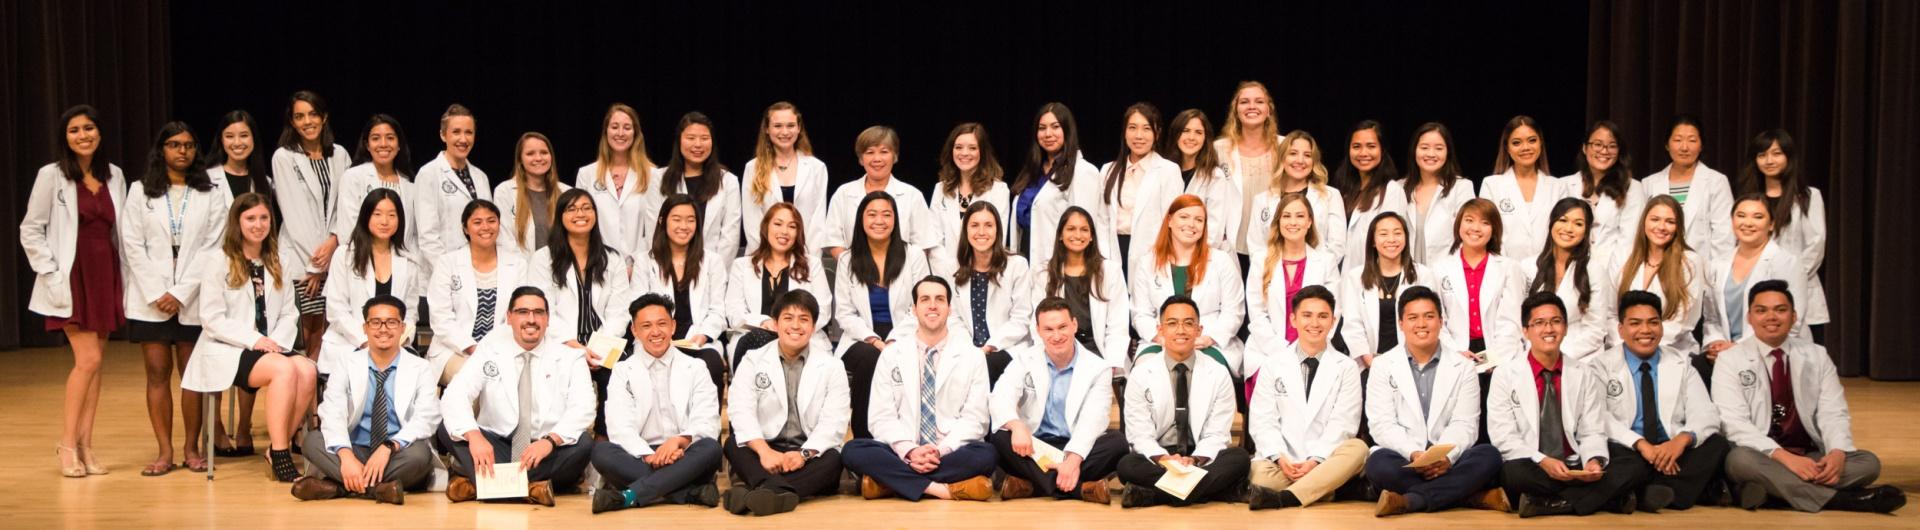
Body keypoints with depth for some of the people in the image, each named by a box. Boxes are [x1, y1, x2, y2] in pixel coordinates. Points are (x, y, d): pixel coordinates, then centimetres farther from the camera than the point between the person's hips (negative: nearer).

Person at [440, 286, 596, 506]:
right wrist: (473, 435, -31)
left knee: (583, 444, -31)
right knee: (448, 428, -22)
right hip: (494, 448, 1)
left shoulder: (570, 358, 2)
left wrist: (551, 440, -32)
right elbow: (454, 395, -10)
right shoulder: (489, 351, 4)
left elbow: (583, 409, -12)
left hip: (548, 452, -1)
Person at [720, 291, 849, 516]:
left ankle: (766, 490, -56)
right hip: (766, 451, 1)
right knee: (733, 445, -27)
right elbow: (742, 411, -9)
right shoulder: (752, 361, 7)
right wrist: (764, 450, -28)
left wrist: (804, 454, -24)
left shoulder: (832, 367, 6)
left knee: (833, 459, -32)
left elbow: (834, 421, -6)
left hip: (811, 456, -1)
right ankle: (778, 491, -54)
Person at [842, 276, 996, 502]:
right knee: (854, 451, -28)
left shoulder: (972, 357, 6)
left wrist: (941, 451, -17)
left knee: (985, 455, -33)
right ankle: (938, 488, -32)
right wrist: (909, 451, -17)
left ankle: (890, 481, -27)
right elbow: (882, 417, 2)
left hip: (951, 453, 0)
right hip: (900, 454, 0)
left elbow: (974, 418, 0)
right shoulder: (891, 356, 8)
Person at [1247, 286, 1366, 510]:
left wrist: (1315, 461, -16)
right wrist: (1280, 458, -14)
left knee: (1357, 448, -33)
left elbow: (1342, 424, -1)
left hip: (1327, 461, 1)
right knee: (1260, 473, -35)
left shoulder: (1347, 368, 9)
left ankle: (1284, 498, -41)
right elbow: (1262, 419, 3)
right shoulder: (1274, 363, 10)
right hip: (1282, 461, -1)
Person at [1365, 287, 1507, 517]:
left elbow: (1464, 425, 0)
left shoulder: (1463, 367, 10)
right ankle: (1475, 496, -31)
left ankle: (1410, 501, -32)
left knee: (1489, 455, -27)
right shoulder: (1383, 365, 8)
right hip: (1403, 461, -2)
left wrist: (1446, 456, -21)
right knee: (1379, 463, -34)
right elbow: (1382, 424, -3)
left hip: (1447, 462, 2)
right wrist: (1414, 454, -22)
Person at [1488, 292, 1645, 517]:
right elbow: (1504, 437, -5)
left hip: (1575, 469, 3)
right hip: (1532, 469, -3)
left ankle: (1551, 503, -24)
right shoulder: (1505, 375, 3)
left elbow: (1593, 432, 7)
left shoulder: (1585, 375, 13)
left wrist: (1594, 461, -16)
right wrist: (1543, 462, -20)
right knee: (1512, 472, -38)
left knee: (1636, 465, -21)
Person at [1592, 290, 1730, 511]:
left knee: (1717, 443, -25)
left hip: (1672, 451, 3)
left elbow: (1706, 416, 3)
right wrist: (1641, 444, -26)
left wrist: (1683, 439, -21)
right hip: (1627, 452, -3)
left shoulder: (1681, 366, 15)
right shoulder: (1601, 366, 5)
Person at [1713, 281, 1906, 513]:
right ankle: (1839, 499, -36)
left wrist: (1838, 452, -20)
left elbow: (1833, 414, 3)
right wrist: (1783, 457, -27)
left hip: (1811, 457, 4)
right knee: (1740, 459, -37)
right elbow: (1734, 423, -12)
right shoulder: (1730, 360, 0)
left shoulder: (1817, 356, 12)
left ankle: (1772, 489, -31)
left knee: (1868, 462, -20)